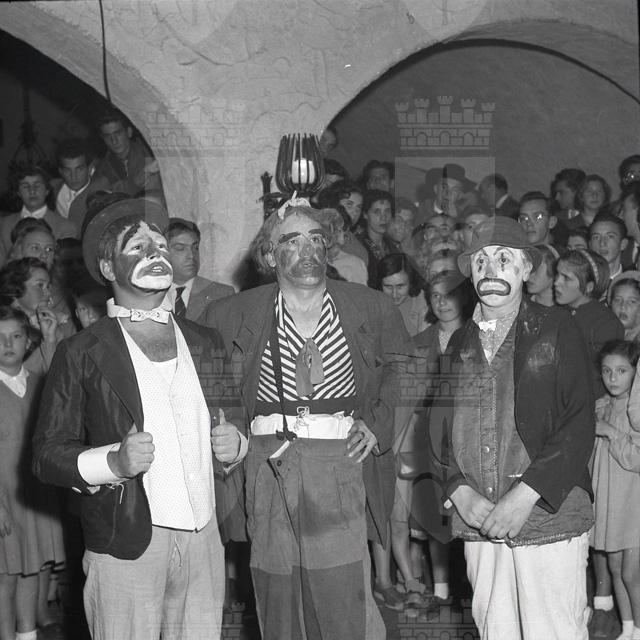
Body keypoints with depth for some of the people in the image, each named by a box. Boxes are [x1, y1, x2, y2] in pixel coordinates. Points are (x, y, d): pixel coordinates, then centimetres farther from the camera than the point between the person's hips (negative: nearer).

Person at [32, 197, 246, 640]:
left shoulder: (205, 343, 14)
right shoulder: (80, 354, -1)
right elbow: (47, 455, -2)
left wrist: (234, 444, 2)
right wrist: (115, 461, -18)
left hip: (204, 537, 4)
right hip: (126, 545, -4)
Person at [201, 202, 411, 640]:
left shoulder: (373, 309, 7)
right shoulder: (232, 315, 6)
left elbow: (399, 369, 18)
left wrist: (377, 423, 5)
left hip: (342, 467, -1)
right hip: (269, 468, 1)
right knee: (278, 604, 5)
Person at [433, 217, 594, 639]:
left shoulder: (556, 330, 1)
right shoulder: (460, 343, 13)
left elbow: (579, 425, -7)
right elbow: (440, 426, 11)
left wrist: (524, 497, -15)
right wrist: (460, 493, -6)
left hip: (549, 520, -3)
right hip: (479, 524, 4)